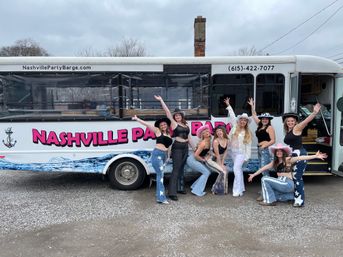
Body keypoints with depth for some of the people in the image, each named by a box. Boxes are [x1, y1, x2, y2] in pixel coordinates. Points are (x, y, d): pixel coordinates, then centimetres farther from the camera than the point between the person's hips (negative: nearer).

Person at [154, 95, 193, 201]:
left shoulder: (186, 125, 14)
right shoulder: (174, 124, -3)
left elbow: (189, 137, 19)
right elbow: (167, 112, -12)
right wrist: (161, 100, -17)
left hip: (185, 148, 6)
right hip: (177, 147, -6)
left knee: (181, 169, 15)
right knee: (176, 169, -10)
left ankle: (180, 188, 26)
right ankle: (172, 192, -10)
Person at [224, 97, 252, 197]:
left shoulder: (248, 133, -1)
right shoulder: (234, 127, 4)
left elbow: (248, 146, -2)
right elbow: (232, 116, 5)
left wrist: (247, 157, -6)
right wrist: (228, 105, 4)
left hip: (241, 153, -4)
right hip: (233, 152, 4)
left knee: (236, 169, -16)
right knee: (239, 169, 14)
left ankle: (237, 190, -14)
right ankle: (241, 187, 26)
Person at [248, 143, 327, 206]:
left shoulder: (288, 159, -9)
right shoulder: (275, 162, 12)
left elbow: (300, 158, -21)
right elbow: (264, 168, 15)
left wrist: (315, 156, -32)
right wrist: (254, 175, 16)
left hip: (287, 184, -8)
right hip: (282, 184, 8)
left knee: (264, 179, -13)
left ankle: (270, 201, -7)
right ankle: (291, 196, 20)